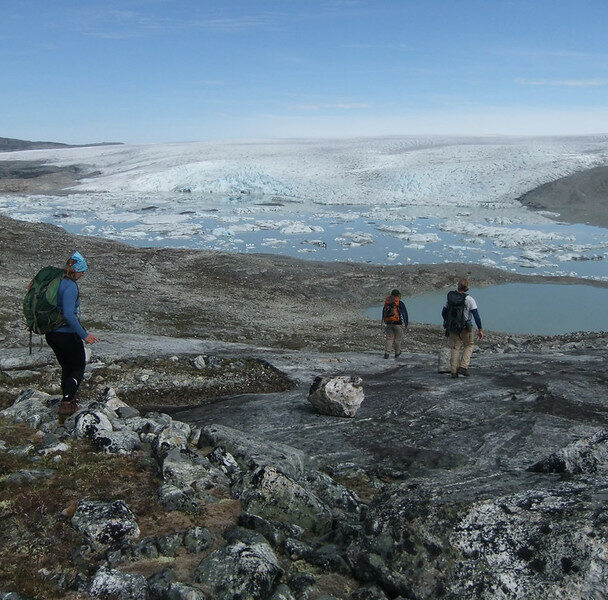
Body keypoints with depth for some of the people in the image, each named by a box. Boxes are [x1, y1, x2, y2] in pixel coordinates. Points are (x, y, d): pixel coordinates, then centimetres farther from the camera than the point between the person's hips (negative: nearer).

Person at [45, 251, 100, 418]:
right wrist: (84, 335, -23)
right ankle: (67, 404, 3)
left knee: (66, 368, 21)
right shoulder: (70, 286, -20)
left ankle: (68, 404, 29)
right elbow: (68, 315, -28)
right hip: (67, 334, -8)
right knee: (79, 369, 8)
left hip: (51, 334, 8)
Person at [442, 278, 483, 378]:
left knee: (455, 348, 11)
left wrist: (448, 323, 24)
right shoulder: (469, 299, -13)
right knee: (468, 346, 15)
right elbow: (476, 315, -15)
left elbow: (443, 313, 7)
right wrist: (480, 329, -8)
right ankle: (463, 367, 2)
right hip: (465, 328, -3)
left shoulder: (450, 297, 0)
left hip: (452, 327, 3)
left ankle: (454, 371, 6)